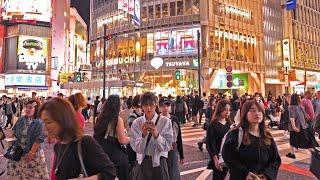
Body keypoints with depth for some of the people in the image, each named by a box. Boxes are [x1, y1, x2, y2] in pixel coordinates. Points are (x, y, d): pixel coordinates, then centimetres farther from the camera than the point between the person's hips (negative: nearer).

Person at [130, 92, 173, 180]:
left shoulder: (165, 121, -8)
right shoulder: (136, 123, -4)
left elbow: (167, 146, -11)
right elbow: (136, 148, -9)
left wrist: (156, 134, -26)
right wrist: (143, 135, -25)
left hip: (159, 163, -1)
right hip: (142, 163, 1)